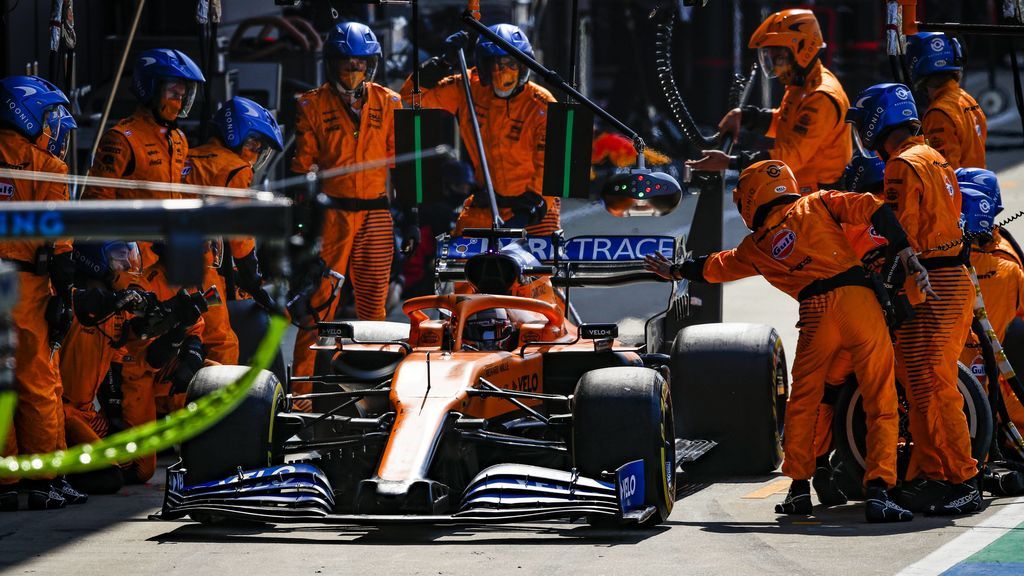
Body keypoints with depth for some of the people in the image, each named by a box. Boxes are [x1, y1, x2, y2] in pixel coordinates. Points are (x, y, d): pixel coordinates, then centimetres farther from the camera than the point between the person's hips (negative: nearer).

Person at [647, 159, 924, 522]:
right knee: (881, 406, 0)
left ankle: (799, 488, 22)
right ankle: (878, 490, -11)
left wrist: (676, 271, 55)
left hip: (816, 313, 1)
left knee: (802, 404, 21)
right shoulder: (817, 204, 15)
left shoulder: (756, 246, 19)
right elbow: (872, 209, 1)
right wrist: (904, 254, 0)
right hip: (858, 300, -1)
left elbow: (716, 267, 37)